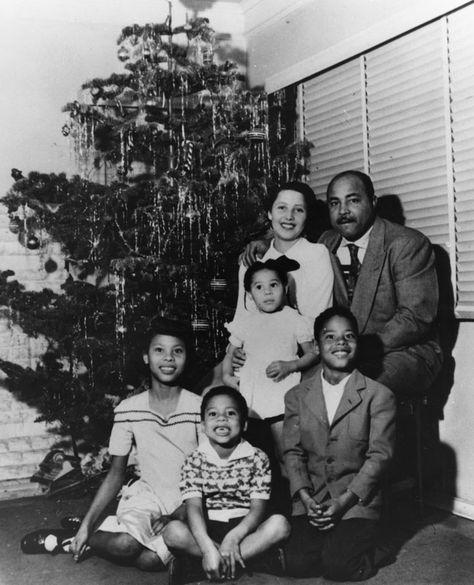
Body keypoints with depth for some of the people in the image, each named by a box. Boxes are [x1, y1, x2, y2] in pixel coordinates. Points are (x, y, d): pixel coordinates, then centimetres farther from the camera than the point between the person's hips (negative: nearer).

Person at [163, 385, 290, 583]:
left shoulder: (257, 458, 0)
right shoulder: (194, 461, -1)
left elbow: (258, 507, -8)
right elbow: (194, 507, -13)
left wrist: (233, 537, -27)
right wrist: (208, 547, -31)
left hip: (243, 528, 1)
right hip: (207, 530, -1)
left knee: (279, 524, -29)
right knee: (173, 531, -31)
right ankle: (253, 558, -22)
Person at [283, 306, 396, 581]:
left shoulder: (379, 396, -4)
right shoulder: (297, 396, 6)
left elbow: (380, 455, -7)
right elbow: (292, 451, 3)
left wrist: (345, 501, -14)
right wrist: (304, 496, -13)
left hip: (357, 499, -2)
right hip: (310, 498, 2)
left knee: (338, 566, -19)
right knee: (298, 564, -15)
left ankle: (359, 538, 13)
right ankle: (329, 536, 16)